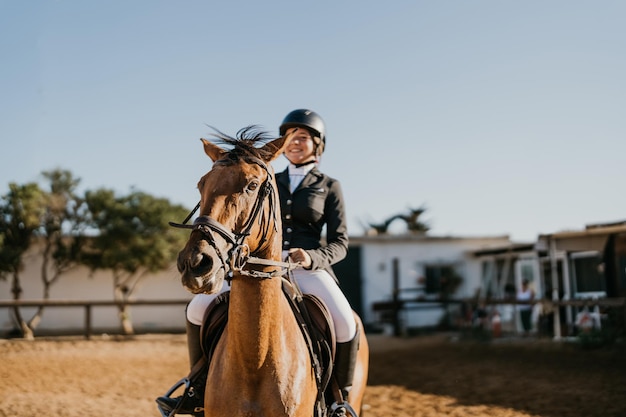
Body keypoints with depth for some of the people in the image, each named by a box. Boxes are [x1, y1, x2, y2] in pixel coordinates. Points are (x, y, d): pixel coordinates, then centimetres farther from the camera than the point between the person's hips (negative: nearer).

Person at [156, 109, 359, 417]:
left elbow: (339, 242, 0)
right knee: (198, 308, -10)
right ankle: (200, 392, 4)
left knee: (345, 325, -31)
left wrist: (312, 258, -20)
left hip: (310, 270, -3)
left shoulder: (330, 187, 6)